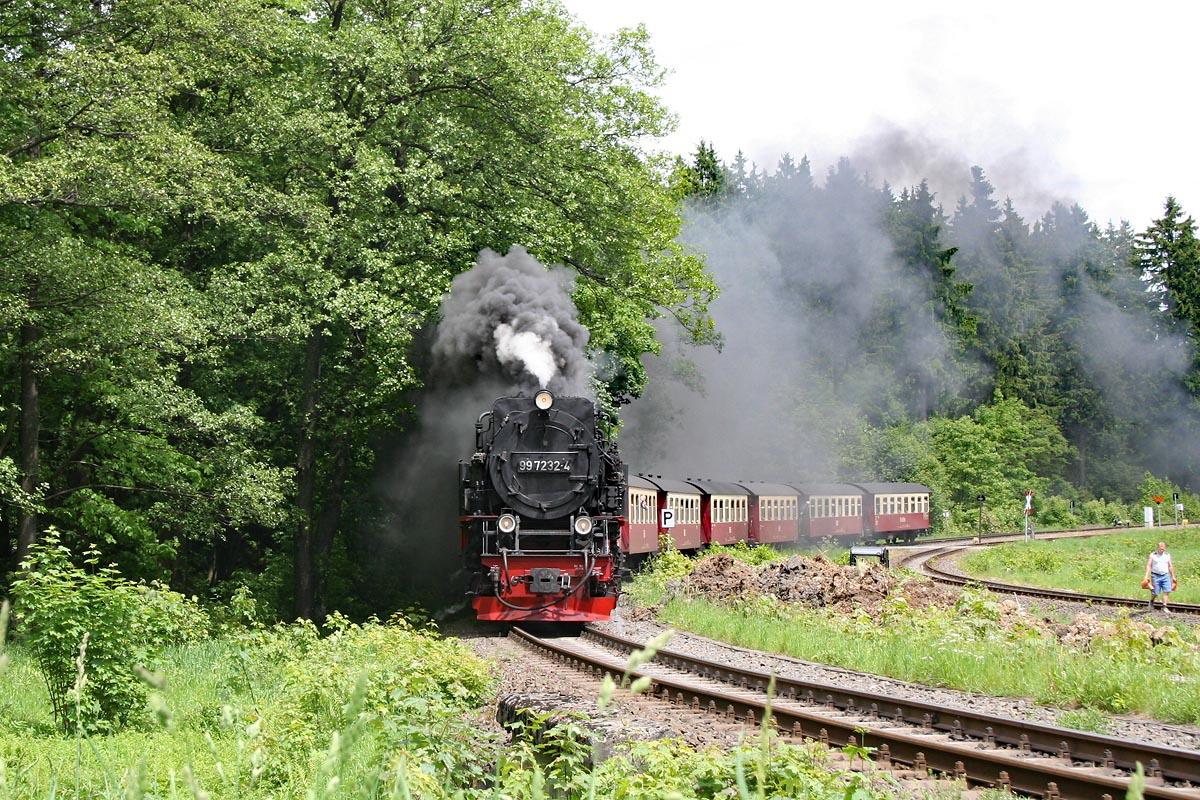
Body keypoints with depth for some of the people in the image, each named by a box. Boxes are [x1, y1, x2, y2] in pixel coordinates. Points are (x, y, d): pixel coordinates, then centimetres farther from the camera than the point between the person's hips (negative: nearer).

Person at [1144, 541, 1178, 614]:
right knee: (1155, 593, -2)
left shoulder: (1167, 555, 9)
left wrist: (1173, 577, 15)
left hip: (1165, 576, 3)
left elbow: (1170, 567, 15)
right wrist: (1147, 576, -13)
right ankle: (1151, 601, 30)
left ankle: (1164, 607, -6)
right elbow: (1148, 566, -4)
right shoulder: (1153, 555, 0)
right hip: (1156, 576, -3)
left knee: (1167, 591, -11)